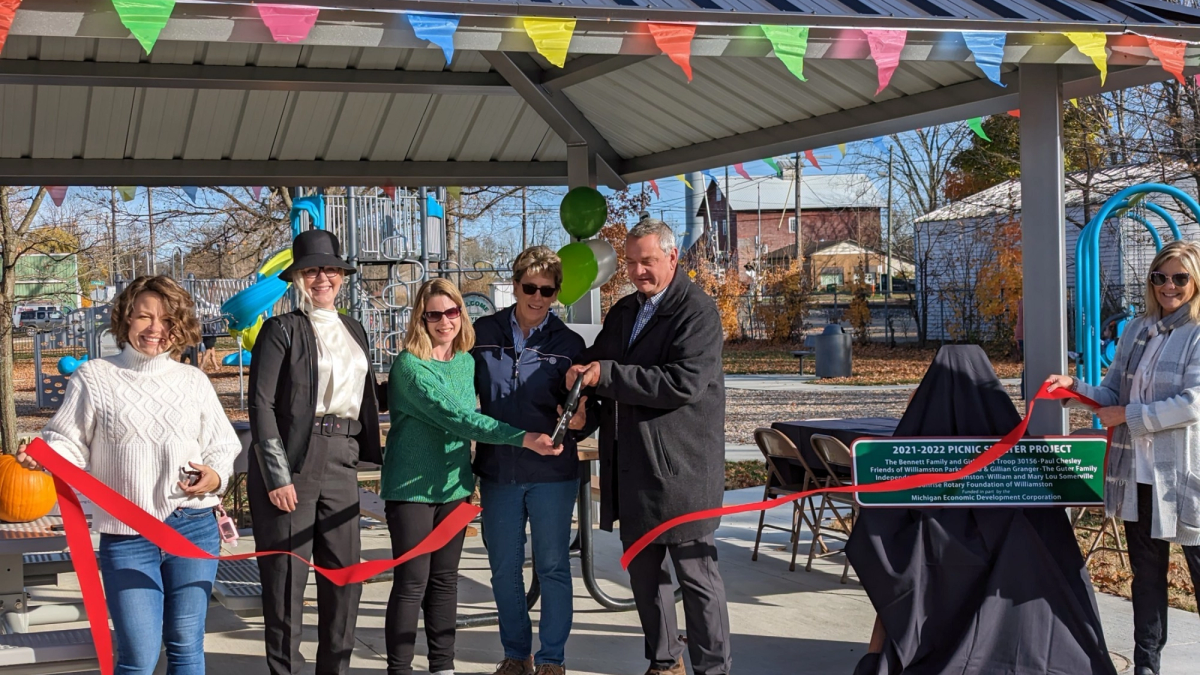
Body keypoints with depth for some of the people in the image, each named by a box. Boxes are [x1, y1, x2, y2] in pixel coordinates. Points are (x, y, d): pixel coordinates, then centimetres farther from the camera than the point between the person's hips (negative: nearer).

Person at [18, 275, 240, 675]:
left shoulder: (194, 381, 9)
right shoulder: (93, 379, 3)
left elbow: (223, 445, 13)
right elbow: (69, 443, 3)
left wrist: (215, 475, -8)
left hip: (193, 528, 2)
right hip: (126, 537, -2)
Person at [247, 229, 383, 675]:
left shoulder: (353, 331, 17)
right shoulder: (282, 329, -2)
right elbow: (261, 405, -9)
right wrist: (277, 476, -15)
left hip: (341, 460, 6)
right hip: (291, 462, -6)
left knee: (345, 572, 7)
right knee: (287, 576, -1)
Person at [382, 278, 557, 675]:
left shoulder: (467, 362, 6)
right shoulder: (410, 365, -15)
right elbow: (453, 415, -25)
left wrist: (468, 479, 12)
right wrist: (522, 438, -31)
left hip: (453, 486, 6)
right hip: (411, 488, -6)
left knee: (445, 579, 11)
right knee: (412, 583, -4)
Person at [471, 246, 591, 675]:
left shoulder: (568, 343, 0)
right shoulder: (484, 334, 2)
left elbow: (582, 406, 0)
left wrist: (580, 419, -23)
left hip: (552, 473, -1)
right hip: (497, 472, 2)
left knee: (552, 567, 5)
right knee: (504, 569, 10)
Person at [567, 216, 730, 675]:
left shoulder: (698, 311, -10)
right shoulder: (623, 312, 15)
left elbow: (684, 382, -21)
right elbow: (593, 362, 21)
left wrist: (606, 374, -21)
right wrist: (579, 378, -5)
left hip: (680, 467, -8)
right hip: (631, 469, 8)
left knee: (695, 572, -2)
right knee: (643, 569, 15)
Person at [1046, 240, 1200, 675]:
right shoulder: (1137, 330, 9)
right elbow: (1113, 393, 13)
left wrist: (1128, 416, -14)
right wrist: (1075, 387, -5)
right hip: (1138, 473, 6)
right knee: (1146, 573, 15)